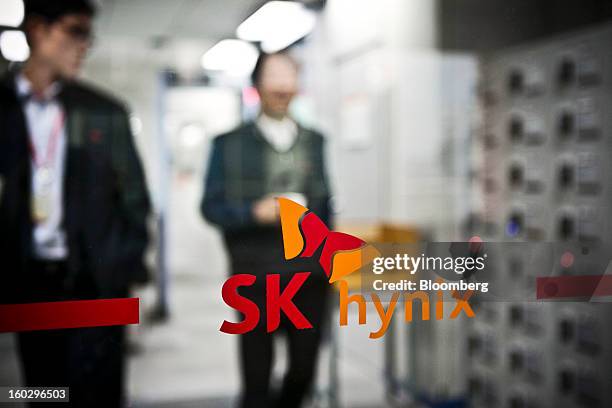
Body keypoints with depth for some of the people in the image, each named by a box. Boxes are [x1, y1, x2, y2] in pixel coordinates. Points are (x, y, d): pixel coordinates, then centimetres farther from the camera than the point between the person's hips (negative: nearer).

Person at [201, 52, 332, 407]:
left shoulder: (314, 140, 12)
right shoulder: (230, 143, 2)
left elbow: (325, 200, 15)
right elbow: (211, 206, -1)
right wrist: (256, 212, -17)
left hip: (309, 273, 3)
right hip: (256, 277, -3)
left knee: (304, 370, 8)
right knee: (257, 377, 4)